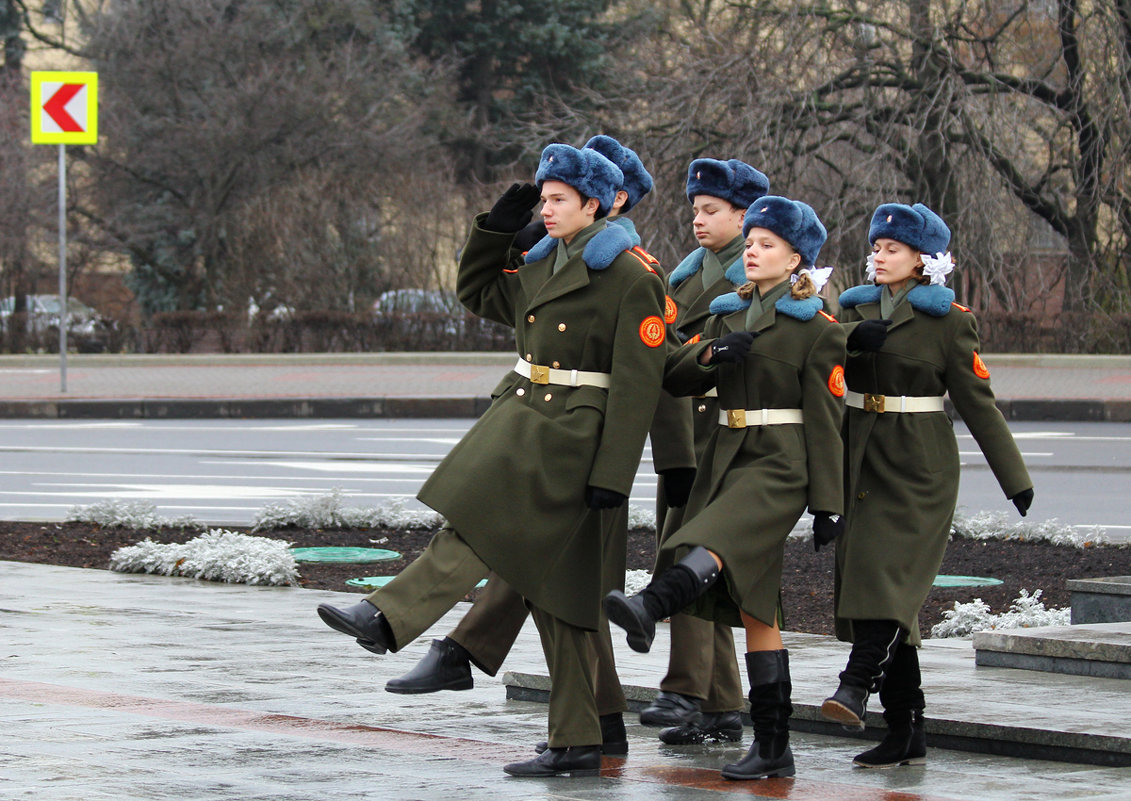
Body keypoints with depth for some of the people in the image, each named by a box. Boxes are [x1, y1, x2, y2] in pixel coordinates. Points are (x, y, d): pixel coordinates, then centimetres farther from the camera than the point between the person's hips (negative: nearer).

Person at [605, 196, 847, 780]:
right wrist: (710, 356, -11)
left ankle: (649, 609, -62)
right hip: (727, 457, 7)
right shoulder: (728, 313, 17)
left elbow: (825, 420, -6)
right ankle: (773, 748, 6)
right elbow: (675, 381, 10)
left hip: (779, 465, -7)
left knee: (717, 543, -34)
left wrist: (827, 503, -9)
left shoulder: (816, 328, -2)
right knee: (753, 604, 4)